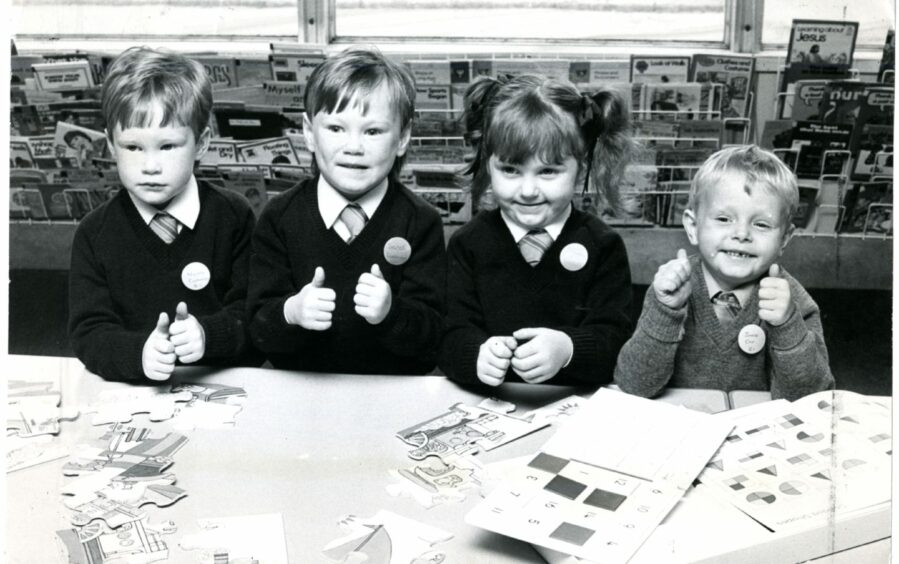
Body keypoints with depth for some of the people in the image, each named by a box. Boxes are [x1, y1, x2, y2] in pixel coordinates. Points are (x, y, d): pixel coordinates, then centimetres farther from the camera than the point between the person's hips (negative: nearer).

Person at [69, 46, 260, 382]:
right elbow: (90, 332, -2)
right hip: (131, 393, 1)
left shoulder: (234, 217, 2)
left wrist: (206, 334, -21)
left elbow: (251, 313, -1)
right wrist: (138, 352, -22)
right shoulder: (95, 234, 4)